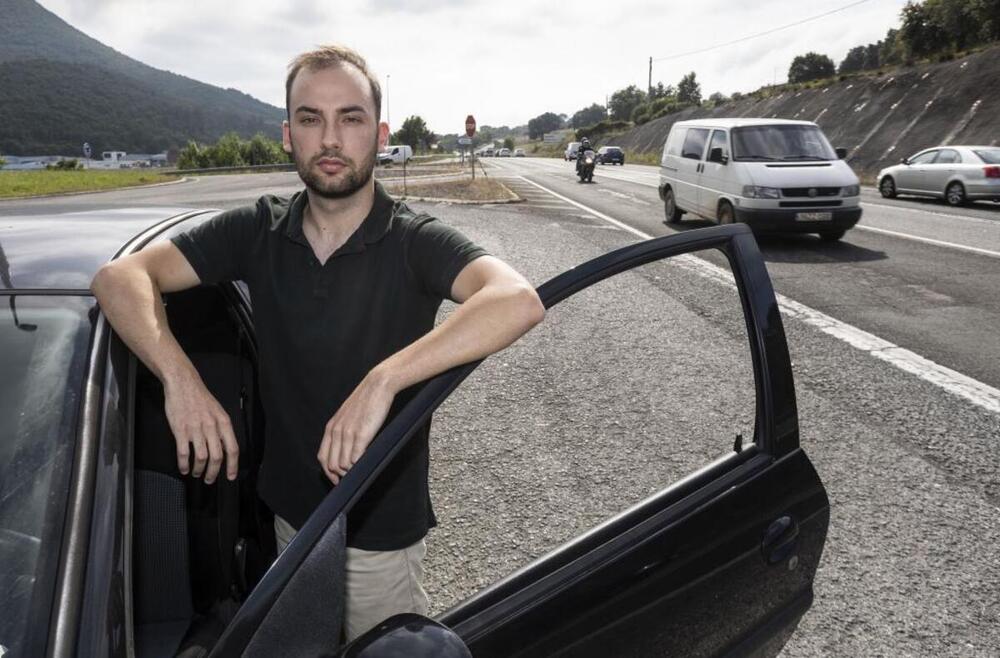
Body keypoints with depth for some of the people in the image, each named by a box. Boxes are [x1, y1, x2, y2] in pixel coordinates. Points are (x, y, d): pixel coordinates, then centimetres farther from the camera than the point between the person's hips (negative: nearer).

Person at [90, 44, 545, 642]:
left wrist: (382, 380, -45)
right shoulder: (259, 231, -6)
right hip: (289, 511, 5)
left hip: (379, 531, -4)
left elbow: (520, 301, -37)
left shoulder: (412, 242, -19)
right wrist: (181, 378, -28)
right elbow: (121, 277, -10)